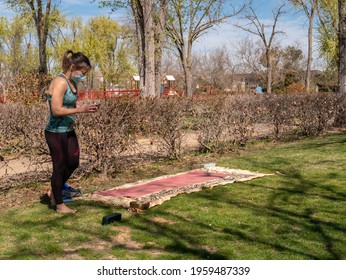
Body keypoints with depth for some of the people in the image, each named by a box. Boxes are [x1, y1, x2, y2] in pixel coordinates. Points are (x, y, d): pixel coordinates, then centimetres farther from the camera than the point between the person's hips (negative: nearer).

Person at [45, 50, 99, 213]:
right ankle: (59, 205, 20)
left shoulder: (72, 83, 9)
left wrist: (86, 108, 3)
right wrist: (80, 110, -24)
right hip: (56, 132, -9)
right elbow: (56, 110, -26)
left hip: (68, 131, 9)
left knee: (73, 163, 18)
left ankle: (54, 191, 38)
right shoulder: (60, 82, -20)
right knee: (60, 167, 4)